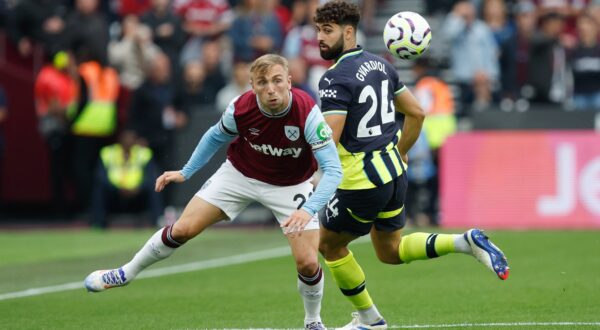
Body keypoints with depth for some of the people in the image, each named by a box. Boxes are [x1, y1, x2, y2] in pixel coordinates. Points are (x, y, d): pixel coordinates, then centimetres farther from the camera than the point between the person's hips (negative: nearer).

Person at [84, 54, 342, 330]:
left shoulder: (307, 113, -33)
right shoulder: (239, 109, -25)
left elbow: (332, 169, -34)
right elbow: (216, 137, 0)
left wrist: (308, 210, -48)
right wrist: (186, 172, 3)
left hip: (289, 187, -2)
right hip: (239, 174, 2)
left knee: (307, 263, -13)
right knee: (183, 229, -4)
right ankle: (126, 273, 20)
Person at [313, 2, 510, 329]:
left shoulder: (335, 78, -19)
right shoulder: (380, 64, 7)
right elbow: (416, 113, 14)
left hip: (361, 183, -8)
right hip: (394, 174, 8)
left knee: (329, 243, 16)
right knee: (391, 251, 24)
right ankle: (465, 242, 7)